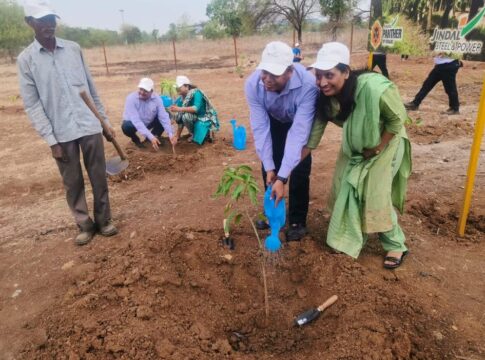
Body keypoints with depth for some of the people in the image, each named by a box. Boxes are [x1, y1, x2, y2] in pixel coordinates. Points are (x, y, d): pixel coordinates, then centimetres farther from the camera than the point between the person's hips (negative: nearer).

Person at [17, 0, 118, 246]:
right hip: (62, 134, -2)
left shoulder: (74, 49, 6)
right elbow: (32, 104, -3)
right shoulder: (26, 59, -1)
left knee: (99, 177, 8)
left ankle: (103, 220, 24)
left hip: (90, 126, 2)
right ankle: (85, 225, 24)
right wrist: (50, 139, -10)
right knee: (73, 182, 8)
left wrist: (105, 120, 10)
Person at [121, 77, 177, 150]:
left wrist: (170, 134, -38)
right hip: (134, 123, -3)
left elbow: (163, 117, -23)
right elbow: (136, 121, -37)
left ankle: (155, 135, 5)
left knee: (166, 115, -16)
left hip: (149, 122, 3)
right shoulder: (131, 98, -29)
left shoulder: (156, 98, -21)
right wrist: (151, 137, -46)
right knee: (126, 126, -35)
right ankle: (135, 139, 1)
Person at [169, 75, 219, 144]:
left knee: (186, 116, -28)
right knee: (178, 115, -8)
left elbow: (196, 108, -38)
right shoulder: (181, 98, 0)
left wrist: (179, 109, -41)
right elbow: (180, 120, 0)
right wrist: (177, 136, -5)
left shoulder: (196, 93, -20)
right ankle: (193, 133, 7)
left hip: (206, 119, -7)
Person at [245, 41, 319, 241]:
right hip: (274, 120, 3)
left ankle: (297, 221, 8)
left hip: (300, 121, -3)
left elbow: (298, 132, -43)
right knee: (268, 167, 3)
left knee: (299, 170, -10)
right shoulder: (253, 84, -32)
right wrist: (269, 167, -30)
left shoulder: (307, 86, -42)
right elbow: (260, 127, -28)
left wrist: (282, 177, -45)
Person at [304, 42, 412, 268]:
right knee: (346, 190, 6)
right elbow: (313, 133, -16)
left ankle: (396, 245, 17)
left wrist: (377, 149, -17)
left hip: (386, 143, -5)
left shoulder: (375, 89, -39)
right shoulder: (325, 97, -22)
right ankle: (352, 237, 29)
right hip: (354, 146, 5)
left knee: (376, 197, -7)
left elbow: (397, 120, -22)